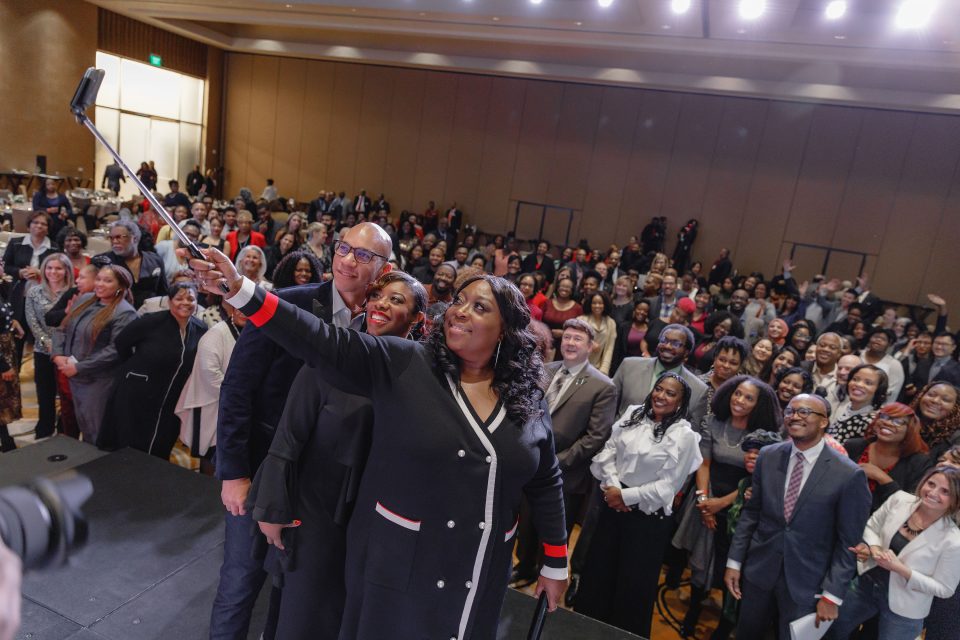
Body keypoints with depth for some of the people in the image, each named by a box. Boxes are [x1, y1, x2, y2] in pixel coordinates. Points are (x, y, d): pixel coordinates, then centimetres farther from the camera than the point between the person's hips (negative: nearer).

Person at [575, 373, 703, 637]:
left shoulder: (684, 435, -13)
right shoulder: (632, 414, 1)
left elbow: (667, 486, -14)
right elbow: (608, 452, 1)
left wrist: (626, 496, -13)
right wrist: (612, 486, -13)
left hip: (648, 517, -4)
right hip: (612, 505, 5)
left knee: (633, 582, 13)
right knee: (597, 571, 18)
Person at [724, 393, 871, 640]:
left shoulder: (849, 475, -13)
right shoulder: (768, 456, -2)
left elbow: (848, 543, -8)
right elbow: (750, 512, 4)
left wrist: (832, 595, -8)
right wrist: (734, 561, 3)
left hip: (806, 583, -3)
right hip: (758, 572, 4)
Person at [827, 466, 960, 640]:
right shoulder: (900, 499, -13)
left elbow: (944, 589, -14)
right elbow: (871, 527, 2)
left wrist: (901, 569, -25)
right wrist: (875, 548, -18)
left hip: (904, 610, -4)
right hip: (866, 583, 4)